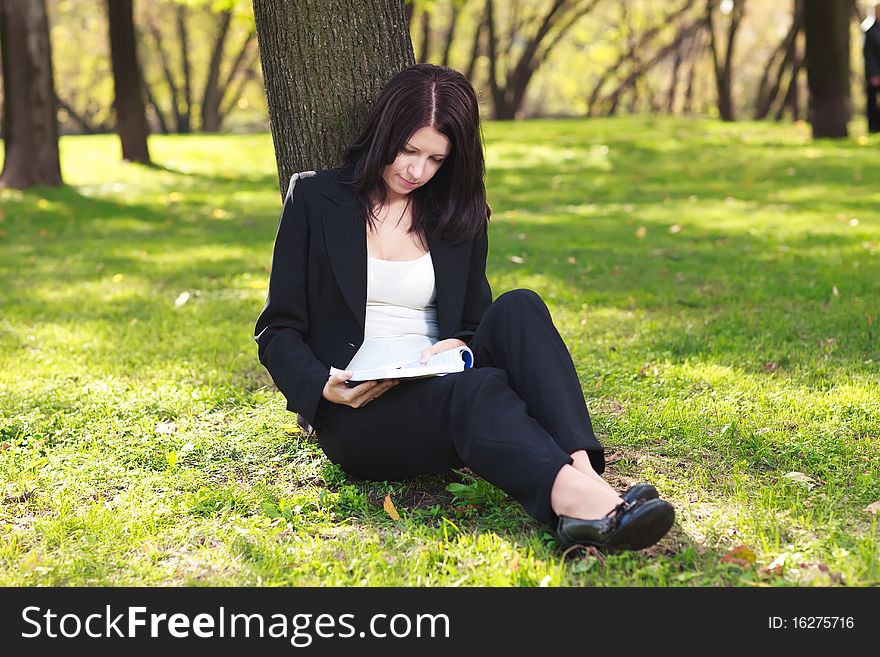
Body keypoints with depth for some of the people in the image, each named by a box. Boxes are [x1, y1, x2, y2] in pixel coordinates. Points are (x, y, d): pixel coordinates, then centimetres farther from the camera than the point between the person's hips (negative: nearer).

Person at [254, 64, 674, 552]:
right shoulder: (315, 197, 4)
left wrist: (460, 345, -6)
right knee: (478, 387, -35)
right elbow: (277, 330, 3)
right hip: (355, 419, -3)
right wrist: (324, 388, -17)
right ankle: (572, 495, -61)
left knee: (518, 309, -26)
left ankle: (584, 475, -46)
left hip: (441, 392, 4)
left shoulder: (459, 216, 15)